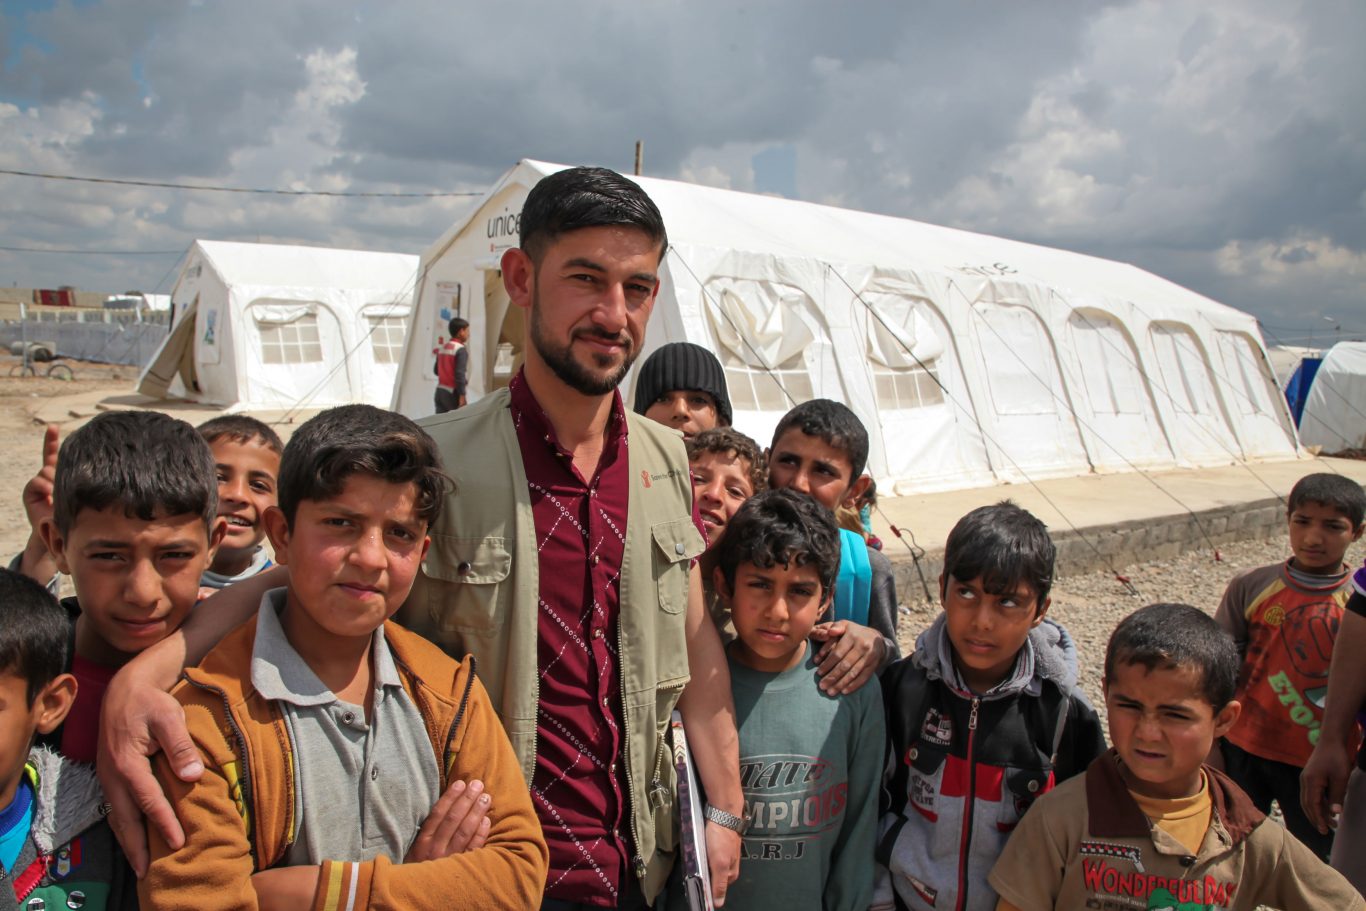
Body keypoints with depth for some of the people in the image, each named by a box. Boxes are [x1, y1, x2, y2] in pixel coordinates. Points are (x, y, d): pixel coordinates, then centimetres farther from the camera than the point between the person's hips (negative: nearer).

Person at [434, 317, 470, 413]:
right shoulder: (461, 350, -13)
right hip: (453, 393, -7)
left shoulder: (443, 347, 11)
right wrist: (462, 396, -21)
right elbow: (460, 374, -20)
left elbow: (437, 370, 19)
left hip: (440, 391, 7)